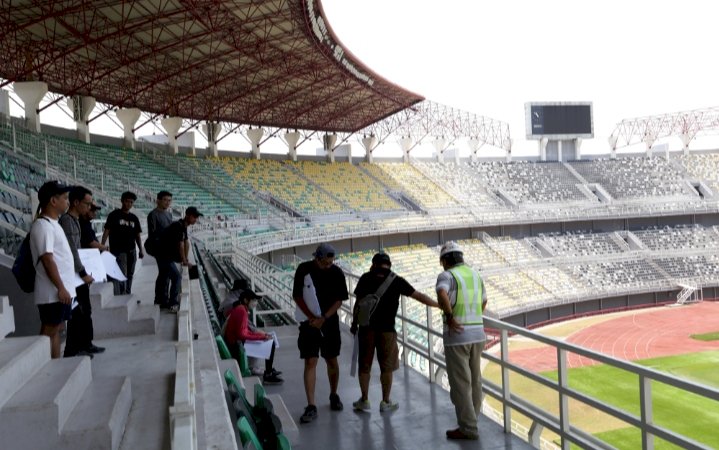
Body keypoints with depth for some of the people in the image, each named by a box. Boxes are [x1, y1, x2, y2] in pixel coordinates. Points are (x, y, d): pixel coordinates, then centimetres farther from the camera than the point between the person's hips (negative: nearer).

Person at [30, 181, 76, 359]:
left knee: (56, 330, 13)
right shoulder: (43, 226, -15)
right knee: (49, 332, -3)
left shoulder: (53, 223, 15)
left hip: (61, 290, 10)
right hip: (53, 292, -10)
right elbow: (47, 260, -20)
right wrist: (61, 288, -21)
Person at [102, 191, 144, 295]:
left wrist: (141, 250, 8)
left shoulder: (134, 218, 13)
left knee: (129, 276, 11)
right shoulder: (114, 215, -1)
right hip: (118, 251, -5)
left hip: (131, 251, 5)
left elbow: (137, 235, 16)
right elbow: (106, 231, -5)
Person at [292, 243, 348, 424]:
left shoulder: (336, 273, -6)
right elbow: (297, 296, -4)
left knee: (332, 360, 11)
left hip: (330, 322, 2)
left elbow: (339, 300, -3)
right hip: (309, 323, -2)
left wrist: (323, 318, -13)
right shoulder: (304, 270, -9)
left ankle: (334, 395, 33)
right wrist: (312, 317, -10)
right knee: (310, 362, -5)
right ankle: (311, 407, -2)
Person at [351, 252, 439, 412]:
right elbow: (418, 296, -1)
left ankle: (364, 400, 21)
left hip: (366, 328, 1)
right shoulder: (396, 281, -2)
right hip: (386, 329, -1)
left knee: (364, 365, 13)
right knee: (386, 367, 11)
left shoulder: (366, 278, 1)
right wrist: (440, 305, 7)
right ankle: (386, 402, 18)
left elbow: (358, 302, 1)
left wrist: (354, 323, 12)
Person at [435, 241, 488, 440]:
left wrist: (449, 317, -21)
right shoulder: (475, 274, 13)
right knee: (474, 379, 18)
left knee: (460, 383, 2)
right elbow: (484, 301, 28)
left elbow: (442, 294, -33)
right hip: (478, 333, 7)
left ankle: (468, 428, 7)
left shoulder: (447, 276, -10)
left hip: (457, 335, -7)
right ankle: (471, 418, 32)